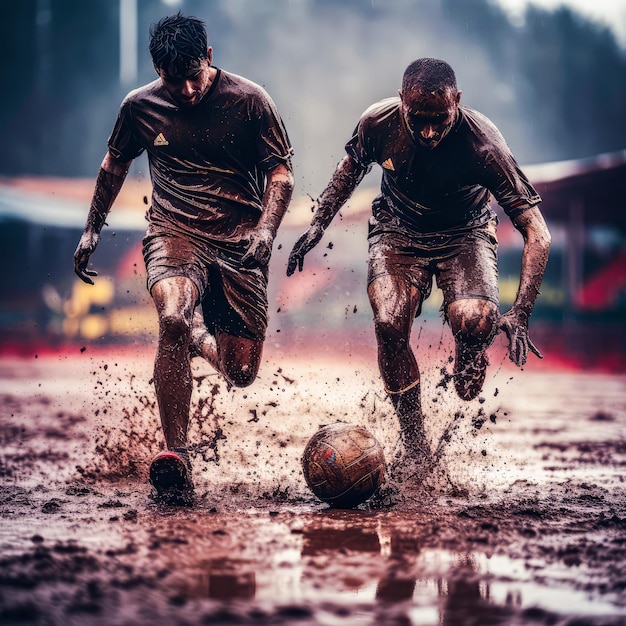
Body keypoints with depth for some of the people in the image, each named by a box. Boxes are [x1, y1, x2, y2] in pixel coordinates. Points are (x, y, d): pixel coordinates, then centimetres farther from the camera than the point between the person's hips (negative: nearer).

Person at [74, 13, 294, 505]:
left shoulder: (249, 100, -4)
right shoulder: (140, 107, 3)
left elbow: (281, 172, 0)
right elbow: (115, 164, 21)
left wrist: (266, 228, -17)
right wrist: (93, 229, 21)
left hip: (240, 239, 0)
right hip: (175, 232, 0)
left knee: (241, 373, -1)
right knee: (173, 320, -33)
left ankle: (203, 339, 38)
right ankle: (176, 457, -27)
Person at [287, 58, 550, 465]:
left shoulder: (482, 142, -29)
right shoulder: (379, 122, -21)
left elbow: (537, 233, -27)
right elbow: (353, 165, 7)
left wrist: (519, 315, -33)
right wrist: (319, 223, 2)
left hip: (464, 233, -2)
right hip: (398, 230, 2)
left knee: (473, 323, -30)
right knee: (389, 325, -24)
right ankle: (415, 451, -7)